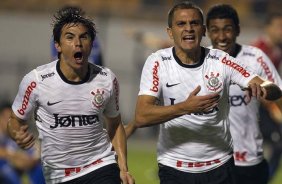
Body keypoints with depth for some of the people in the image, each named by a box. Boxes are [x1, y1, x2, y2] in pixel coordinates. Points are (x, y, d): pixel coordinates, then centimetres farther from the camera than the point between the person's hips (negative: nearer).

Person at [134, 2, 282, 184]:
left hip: (220, 167, 2)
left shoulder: (221, 61, -5)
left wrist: (260, 88, -32)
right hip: (174, 168, -2)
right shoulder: (158, 62, -9)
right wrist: (185, 107, -32)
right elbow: (141, 117, -19)